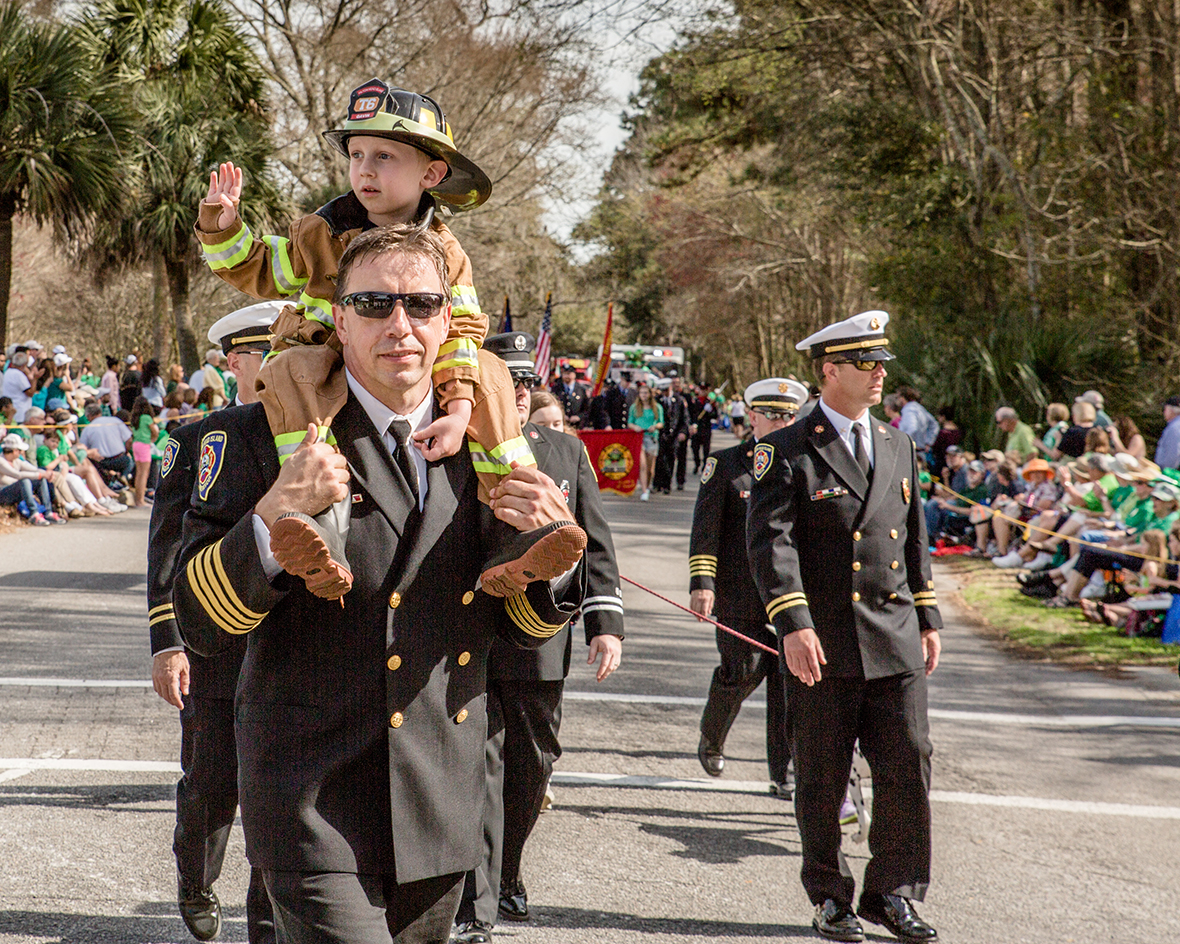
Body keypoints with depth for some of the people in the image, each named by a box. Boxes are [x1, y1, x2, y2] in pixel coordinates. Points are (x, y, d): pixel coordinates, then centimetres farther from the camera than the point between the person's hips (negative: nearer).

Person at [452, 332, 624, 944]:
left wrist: (606, 622, 2)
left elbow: (594, 544, 10)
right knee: (478, 767, -7)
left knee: (533, 766, 15)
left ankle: (507, 876, 37)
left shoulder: (567, 452, 10)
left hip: (542, 641, 4)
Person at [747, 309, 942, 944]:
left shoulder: (898, 447, 14)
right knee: (822, 779, 5)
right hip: (822, 644, -4)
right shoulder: (786, 452, -5)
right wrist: (793, 622, -24)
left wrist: (928, 619, 16)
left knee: (908, 769, 1)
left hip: (896, 641, 4)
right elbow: (770, 543, -13)